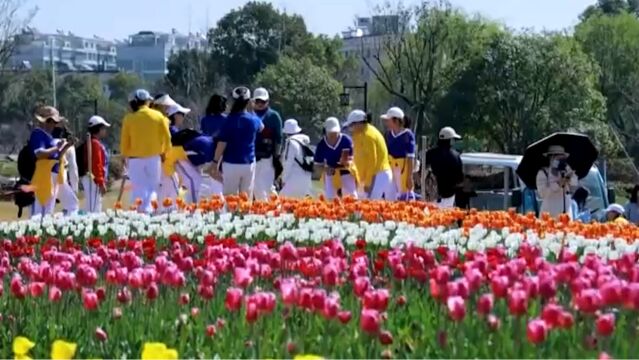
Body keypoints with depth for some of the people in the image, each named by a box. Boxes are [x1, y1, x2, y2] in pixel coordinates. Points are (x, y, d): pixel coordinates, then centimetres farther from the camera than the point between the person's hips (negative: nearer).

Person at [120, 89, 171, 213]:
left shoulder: (129, 118, -3)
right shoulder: (158, 116, 0)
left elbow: (124, 141, 1)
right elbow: (167, 137, 3)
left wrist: (125, 156, 13)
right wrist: (164, 152, 16)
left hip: (135, 158, -1)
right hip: (154, 157, 1)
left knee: (138, 189, 5)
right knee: (152, 188, 8)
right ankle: (149, 209, -11)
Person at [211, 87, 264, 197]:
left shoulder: (230, 120, -12)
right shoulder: (253, 120, -1)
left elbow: (222, 144, -13)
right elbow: (261, 127, 24)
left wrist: (215, 162, -5)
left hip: (231, 164, -3)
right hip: (248, 164, 3)